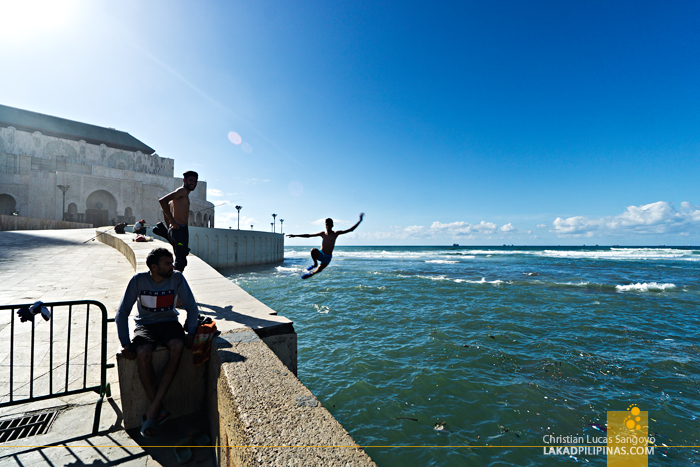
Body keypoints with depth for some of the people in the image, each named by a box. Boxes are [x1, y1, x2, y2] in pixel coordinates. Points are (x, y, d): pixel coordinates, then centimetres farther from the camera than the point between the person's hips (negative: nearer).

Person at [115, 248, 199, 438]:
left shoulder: (177, 278, -8)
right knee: (143, 353, -33)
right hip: (145, 324, 0)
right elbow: (122, 312, -7)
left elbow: (191, 307, -4)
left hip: (169, 323, 0)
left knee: (177, 347, -33)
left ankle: (152, 411, -25)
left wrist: (191, 333, -14)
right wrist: (125, 343, -16)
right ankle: (159, 410, -19)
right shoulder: (138, 280, -9)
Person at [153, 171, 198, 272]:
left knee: (180, 261, 17)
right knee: (180, 263, -10)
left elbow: (165, 209, 34)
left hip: (174, 230, 12)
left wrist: (170, 226, 26)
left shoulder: (183, 194, 26)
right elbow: (162, 200, -18)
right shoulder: (183, 191, -4)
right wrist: (173, 221, -18)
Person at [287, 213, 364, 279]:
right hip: (320, 254, 1)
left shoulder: (336, 234, -4)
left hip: (327, 257, -1)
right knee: (313, 250, -33)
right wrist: (295, 235, 3)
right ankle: (315, 264, -5)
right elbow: (308, 235, 6)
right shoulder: (322, 234, 1)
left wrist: (359, 221, -16)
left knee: (318, 270, -19)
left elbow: (350, 230, -8)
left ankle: (311, 274, 17)